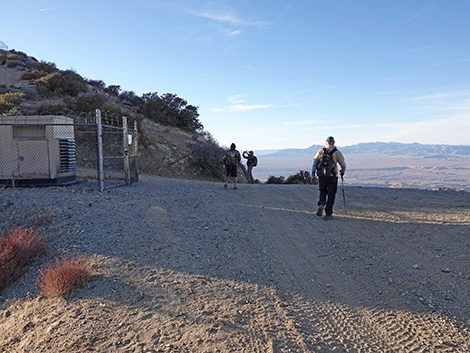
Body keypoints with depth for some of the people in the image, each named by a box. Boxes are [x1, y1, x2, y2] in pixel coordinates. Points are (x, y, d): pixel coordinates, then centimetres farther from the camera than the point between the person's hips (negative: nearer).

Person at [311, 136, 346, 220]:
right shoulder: (337, 152, 3)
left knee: (322, 191, 21)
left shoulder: (320, 151, 8)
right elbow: (343, 165, 4)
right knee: (331, 195, 6)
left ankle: (321, 204, -7)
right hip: (332, 176, -2)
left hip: (321, 176, 2)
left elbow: (314, 164, 4)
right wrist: (342, 173, 24)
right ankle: (328, 214, 5)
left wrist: (313, 176, 7)